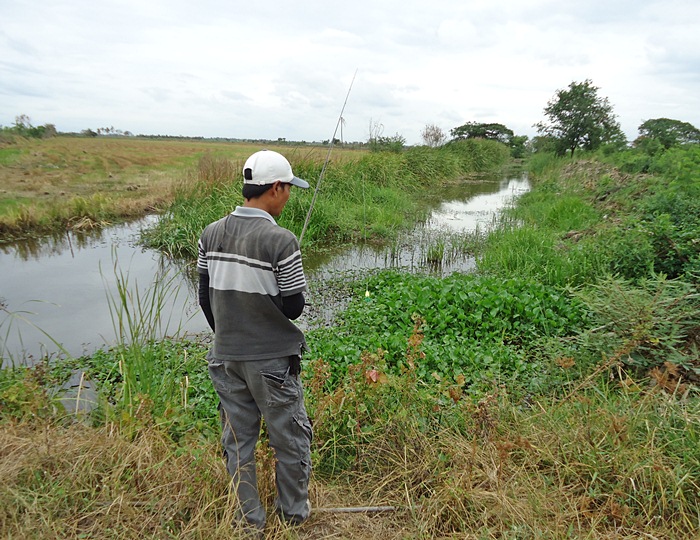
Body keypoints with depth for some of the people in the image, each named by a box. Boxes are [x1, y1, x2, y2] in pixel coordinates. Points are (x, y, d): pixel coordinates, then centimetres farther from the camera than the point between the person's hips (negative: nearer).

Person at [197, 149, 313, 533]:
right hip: (272, 360, -5)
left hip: (226, 357, 6)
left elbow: (205, 298, 4)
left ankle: (249, 518, 36)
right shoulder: (281, 241, -21)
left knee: (237, 439, 19)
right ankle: (294, 512, 35)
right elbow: (293, 308, -16)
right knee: (290, 437, 16)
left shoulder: (211, 234, -2)